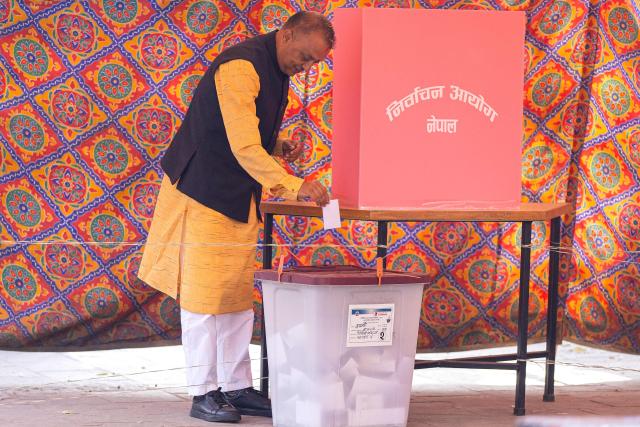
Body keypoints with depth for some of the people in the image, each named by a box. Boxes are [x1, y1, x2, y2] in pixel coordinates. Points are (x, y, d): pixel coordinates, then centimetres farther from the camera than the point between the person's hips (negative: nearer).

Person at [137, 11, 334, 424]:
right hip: (203, 193, -9)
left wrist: (279, 147, 2)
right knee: (203, 293, -4)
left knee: (239, 294, 9)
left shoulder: (278, 68, 8)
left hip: (241, 197, 9)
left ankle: (237, 387, 15)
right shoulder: (241, 67, -23)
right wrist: (294, 186, -36)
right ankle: (204, 393, 1)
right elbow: (244, 148, -30)